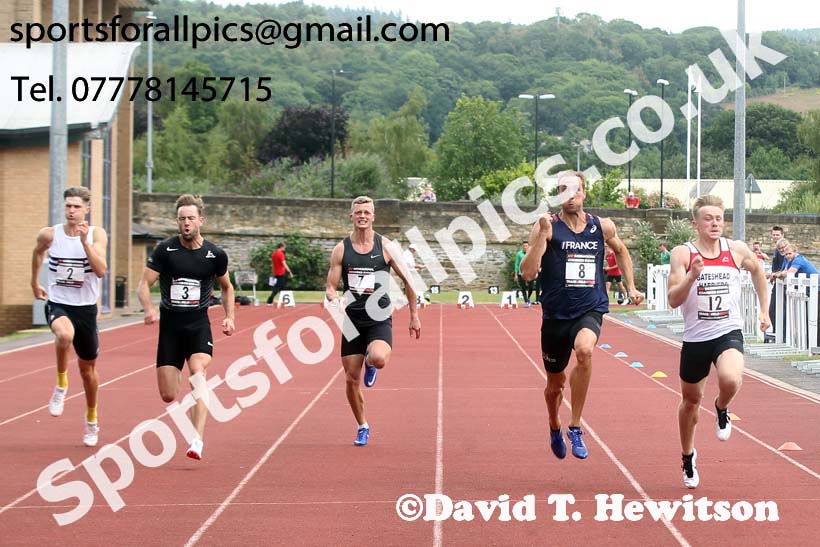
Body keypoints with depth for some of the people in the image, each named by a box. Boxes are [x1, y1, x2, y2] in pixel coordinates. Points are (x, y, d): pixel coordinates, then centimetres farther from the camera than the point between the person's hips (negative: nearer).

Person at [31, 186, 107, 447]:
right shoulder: (50, 234, -5)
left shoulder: (97, 234, -8)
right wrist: (34, 283, 26)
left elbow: (101, 271, -21)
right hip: (57, 304, -1)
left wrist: (84, 240, -27)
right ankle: (61, 384, -13)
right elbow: (38, 252, 19)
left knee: (88, 369, 15)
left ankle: (91, 420, 38)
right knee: (65, 334, -38)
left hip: (86, 308, 1)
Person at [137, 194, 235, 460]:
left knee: (198, 371, -28)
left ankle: (198, 441, -34)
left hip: (199, 325, -1)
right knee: (168, 395, -2)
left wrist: (229, 317, 5)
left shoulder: (215, 255, 0)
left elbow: (226, 287, 18)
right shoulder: (165, 250, -3)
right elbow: (144, 284, -3)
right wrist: (149, 309, -22)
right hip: (170, 326, 1)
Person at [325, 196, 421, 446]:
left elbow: (407, 280, 6)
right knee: (351, 380, 4)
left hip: (379, 320, -2)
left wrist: (414, 315, 7)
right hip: (353, 320, 2)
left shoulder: (385, 246, -1)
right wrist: (335, 299, -21)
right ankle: (362, 427, 26)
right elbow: (330, 287, 2)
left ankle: (370, 364, 7)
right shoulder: (341, 249, 2)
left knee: (378, 358, -32)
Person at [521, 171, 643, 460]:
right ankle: (555, 429, 48)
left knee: (584, 350, -33)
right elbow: (528, 272, -17)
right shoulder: (547, 226, -7)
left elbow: (621, 251, 25)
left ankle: (575, 428, -21)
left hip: (591, 309, 0)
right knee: (555, 383, 14)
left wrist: (631, 287, 20)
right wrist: (542, 234, -25)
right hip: (556, 313, 0)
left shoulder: (602, 227, 3)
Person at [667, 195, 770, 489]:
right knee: (691, 399, 16)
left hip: (728, 333, -1)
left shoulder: (737, 250, -1)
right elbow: (673, 300, -13)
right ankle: (688, 456, 41)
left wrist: (764, 310, 21)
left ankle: (722, 409, 7)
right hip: (695, 337, 1)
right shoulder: (682, 253, -7)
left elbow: (757, 271, 21)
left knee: (730, 380, -31)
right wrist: (692, 276, -29)